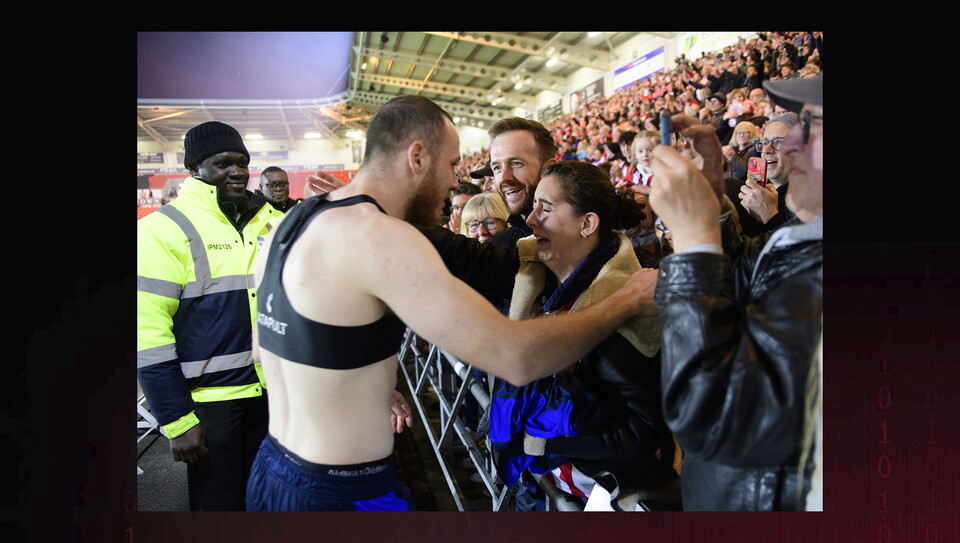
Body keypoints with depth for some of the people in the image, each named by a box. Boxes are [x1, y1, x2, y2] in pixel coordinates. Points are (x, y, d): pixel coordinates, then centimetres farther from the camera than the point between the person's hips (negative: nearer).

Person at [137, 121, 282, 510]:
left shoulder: (273, 223, 6)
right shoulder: (164, 228, -9)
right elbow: (147, 332, -13)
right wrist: (176, 420, -14)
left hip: (273, 391, 5)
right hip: (210, 401, -5)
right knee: (220, 503, 9)